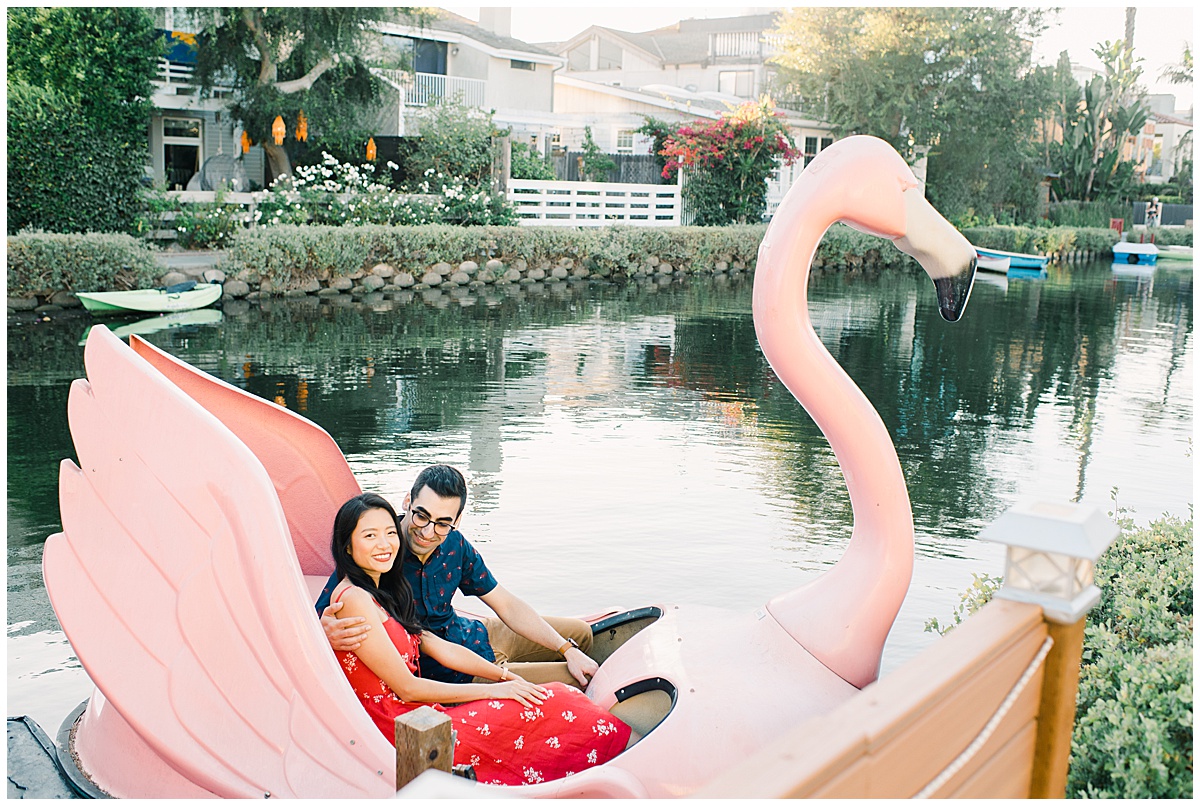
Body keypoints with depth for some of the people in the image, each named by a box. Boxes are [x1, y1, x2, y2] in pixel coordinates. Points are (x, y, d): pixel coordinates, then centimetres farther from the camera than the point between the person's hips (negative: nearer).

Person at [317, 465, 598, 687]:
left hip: (473, 637, 7)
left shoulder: (453, 544, -9)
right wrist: (327, 633, -51)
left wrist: (568, 650, -1)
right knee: (573, 680, -9)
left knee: (579, 632, 19)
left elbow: (507, 606, 1)